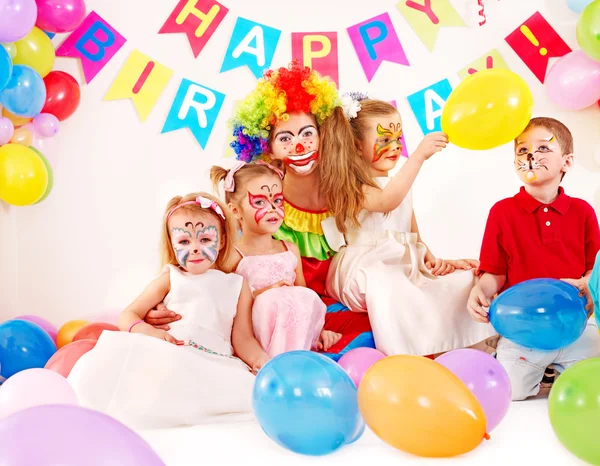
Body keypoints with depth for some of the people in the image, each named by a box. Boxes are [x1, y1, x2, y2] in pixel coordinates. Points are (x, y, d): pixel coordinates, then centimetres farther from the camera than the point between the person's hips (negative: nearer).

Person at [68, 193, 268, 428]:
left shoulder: (237, 285, 19)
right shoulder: (170, 279, 17)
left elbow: (243, 338, 11)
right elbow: (127, 316, 12)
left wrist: (263, 361, -12)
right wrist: (148, 332, -12)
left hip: (212, 363, 2)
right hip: (164, 355, -1)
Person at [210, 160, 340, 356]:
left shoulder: (290, 250, 13)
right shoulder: (233, 256, -4)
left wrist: (318, 329, 5)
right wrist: (262, 293, -17)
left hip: (297, 334, 5)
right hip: (254, 337, -5)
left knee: (307, 297, -25)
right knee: (272, 300, -32)